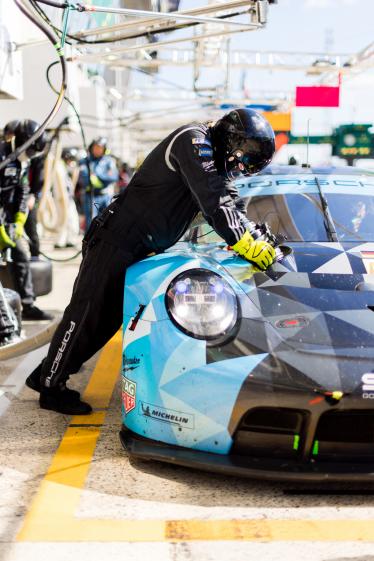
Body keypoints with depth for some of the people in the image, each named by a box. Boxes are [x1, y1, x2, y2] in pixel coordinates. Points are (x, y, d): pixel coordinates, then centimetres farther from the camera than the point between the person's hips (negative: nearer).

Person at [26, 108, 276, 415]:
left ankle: (47, 374, 23)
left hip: (142, 248, 10)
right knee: (87, 313, -5)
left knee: (108, 318, 11)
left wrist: (257, 237, 3)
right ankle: (52, 387, 6)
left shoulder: (215, 160, 15)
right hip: (117, 239, -10)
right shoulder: (193, 140, -16)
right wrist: (246, 244, -21)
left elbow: (230, 203, 17)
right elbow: (212, 200, -23)